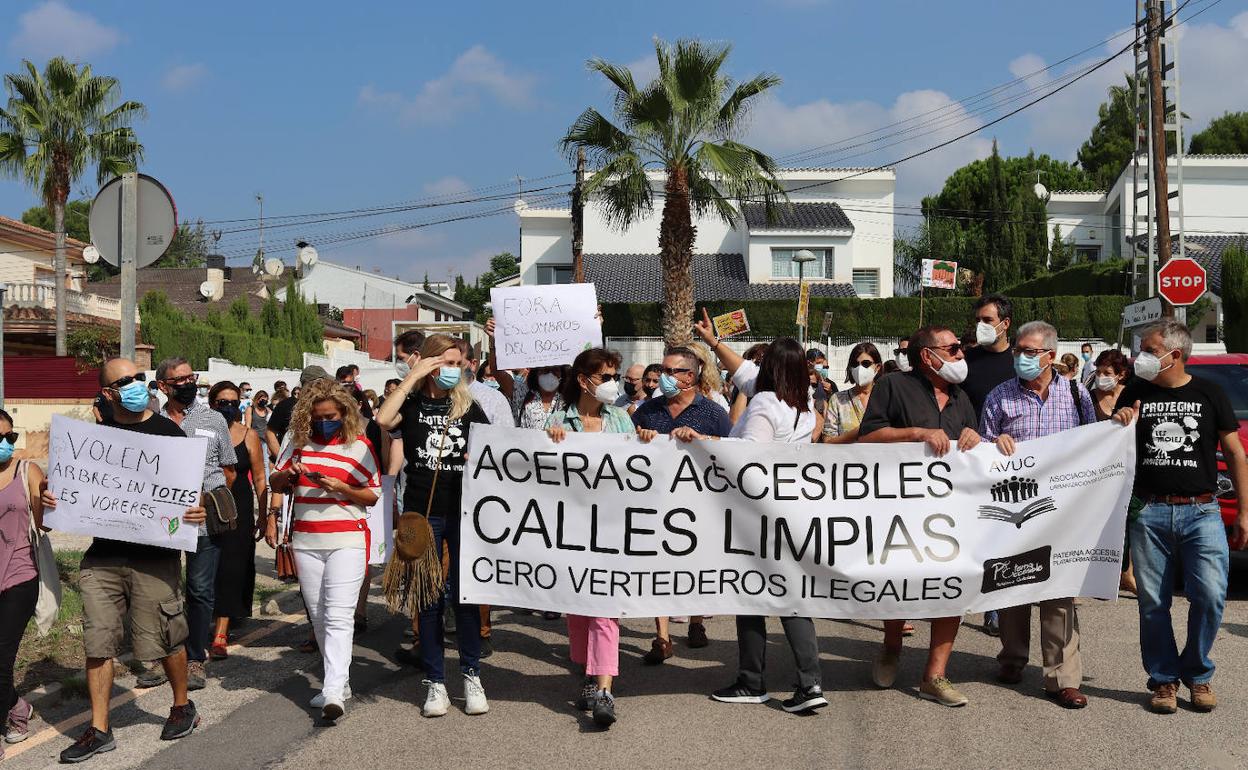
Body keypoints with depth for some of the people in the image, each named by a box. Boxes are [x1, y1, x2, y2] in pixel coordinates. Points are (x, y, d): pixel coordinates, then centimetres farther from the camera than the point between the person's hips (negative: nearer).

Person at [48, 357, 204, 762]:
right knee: (97, 641, 4)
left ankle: (183, 706, 27)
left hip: (154, 555, -3)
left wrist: (196, 510, -21)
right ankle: (99, 729, 14)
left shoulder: (167, 431, 1)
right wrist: (52, 497, -4)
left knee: (164, 638, 4)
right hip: (102, 555, 4)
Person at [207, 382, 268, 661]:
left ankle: (220, 636, -7)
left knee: (230, 567, -6)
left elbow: (259, 479, 4)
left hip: (239, 509, -1)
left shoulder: (248, 435, 2)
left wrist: (264, 515, 1)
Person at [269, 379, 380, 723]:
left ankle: (333, 693, -19)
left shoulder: (359, 444, -2)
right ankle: (340, 681, 24)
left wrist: (341, 488, -16)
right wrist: (288, 473, -8)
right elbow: (275, 484, 14)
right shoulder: (297, 439, 7)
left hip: (347, 539, -5)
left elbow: (374, 495, 0)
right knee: (318, 617, 12)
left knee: (339, 617, -13)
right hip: (305, 541, 5)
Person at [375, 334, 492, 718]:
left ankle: (471, 675, 14)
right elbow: (382, 420, -19)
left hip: (463, 510, 1)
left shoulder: (468, 406, 8)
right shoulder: (412, 402, 2)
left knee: (464, 592, 2)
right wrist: (414, 376, -14)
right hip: (421, 511, -1)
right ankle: (435, 681, 12)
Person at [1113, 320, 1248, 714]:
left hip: (1201, 511, -1)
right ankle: (1164, 679, 16)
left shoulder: (1209, 393, 5)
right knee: (1153, 602, 2)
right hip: (1149, 513, 1)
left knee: (1210, 595, -10)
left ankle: (1197, 673, 11)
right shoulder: (1134, 394, 9)